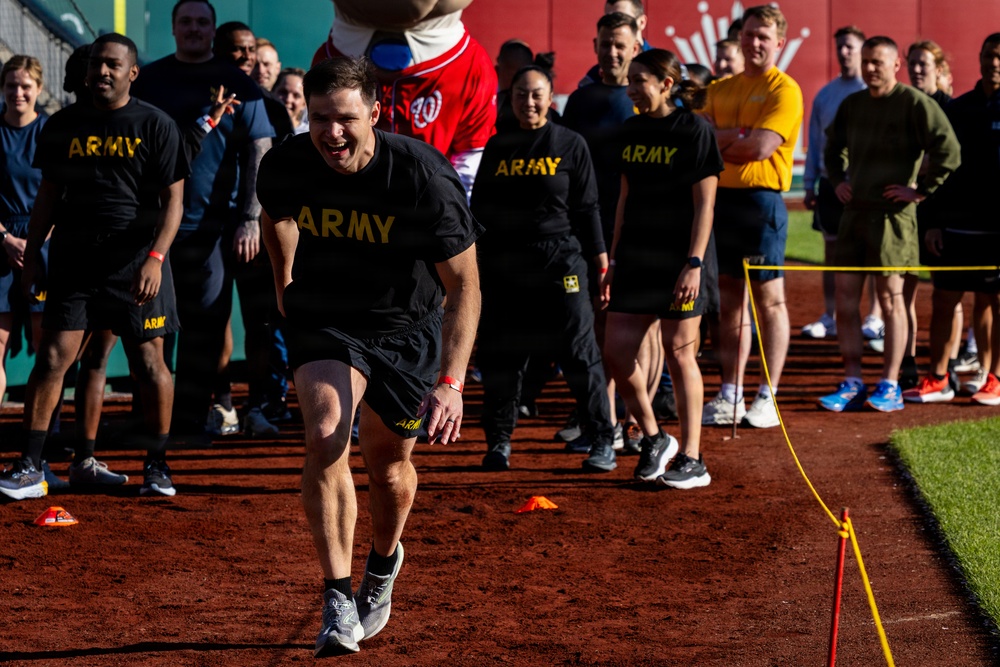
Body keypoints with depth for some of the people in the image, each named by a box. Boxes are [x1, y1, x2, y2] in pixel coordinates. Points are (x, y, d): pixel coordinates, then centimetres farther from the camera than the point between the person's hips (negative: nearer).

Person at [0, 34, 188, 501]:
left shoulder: (155, 126, 0)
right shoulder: (63, 126, 10)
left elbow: (173, 200, -3)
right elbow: (48, 196, 17)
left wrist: (155, 257, -15)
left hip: (136, 261, -2)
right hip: (74, 259, 2)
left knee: (149, 364, 1)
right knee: (52, 358, -6)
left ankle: (157, 466, 16)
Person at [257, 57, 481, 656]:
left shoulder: (425, 177, -27)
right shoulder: (285, 167, -18)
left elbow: (464, 286, -21)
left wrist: (451, 382, -29)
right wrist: (285, 280, 23)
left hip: (406, 325, -1)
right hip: (324, 314, 1)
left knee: (389, 462, 11)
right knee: (326, 436, -22)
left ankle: (384, 562, 44)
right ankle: (338, 603, -20)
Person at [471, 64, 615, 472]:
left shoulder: (571, 145, 3)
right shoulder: (497, 147, 10)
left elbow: (587, 208, 4)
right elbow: (479, 207, 14)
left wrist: (599, 260, -1)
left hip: (559, 260, -3)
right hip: (502, 266, 3)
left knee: (579, 353, -3)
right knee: (499, 354, 4)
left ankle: (602, 442, 4)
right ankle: (498, 441, 17)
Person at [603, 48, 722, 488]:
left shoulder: (694, 131, -9)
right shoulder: (633, 129, 11)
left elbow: (705, 204, -11)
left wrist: (694, 264, -17)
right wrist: (614, 259, 13)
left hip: (678, 261, -6)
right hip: (637, 260, 6)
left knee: (679, 354, -2)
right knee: (616, 351, 0)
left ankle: (692, 461, 6)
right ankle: (654, 439, 19)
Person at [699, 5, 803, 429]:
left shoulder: (784, 89, -4)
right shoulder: (721, 90, 16)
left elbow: (760, 147, -15)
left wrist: (718, 142, -2)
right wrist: (738, 135, -10)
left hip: (761, 199, -6)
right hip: (721, 198, 6)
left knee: (769, 298, -2)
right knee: (729, 299, 9)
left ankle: (768, 397, 1)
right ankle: (730, 396, 14)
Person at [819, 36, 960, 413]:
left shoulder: (914, 103, -9)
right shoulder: (852, 104, 12)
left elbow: (948, 151, -15)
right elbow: (833, 145, 31)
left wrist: (922, 191, -13)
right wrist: (837, 181, 17)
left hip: (891, 214, -7)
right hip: (854, 211, 7)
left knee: (890, 299, -1)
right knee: (845, 298, 4)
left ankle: (890, 387, 4)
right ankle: (852, 384, 10)